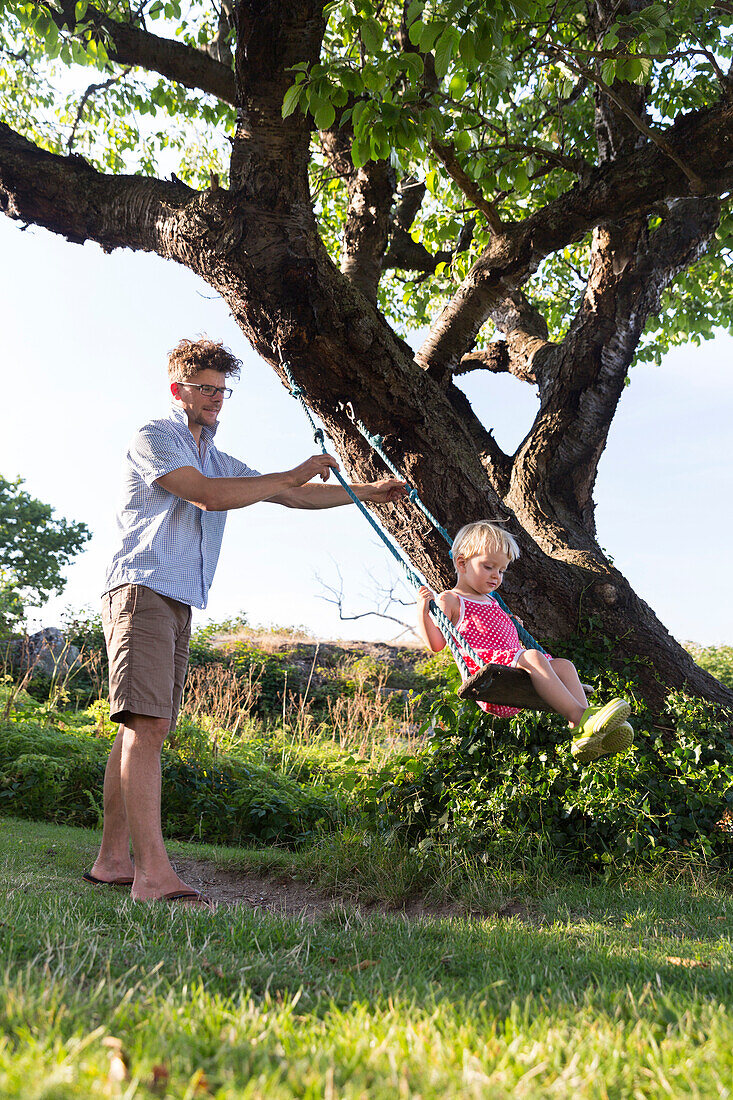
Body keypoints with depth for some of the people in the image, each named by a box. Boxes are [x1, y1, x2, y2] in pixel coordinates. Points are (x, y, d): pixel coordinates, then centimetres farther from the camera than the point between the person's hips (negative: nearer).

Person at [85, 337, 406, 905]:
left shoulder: (216, 460, 27)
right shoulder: (153, 438, 1)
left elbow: (289, 496, 25)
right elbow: (208, 496, -14)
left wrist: (367, 493, 18)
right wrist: (293, 474, -8)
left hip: (179, 603, 9)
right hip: (142, 589, -8)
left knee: (142, 728, 5)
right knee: (148, 724, -18)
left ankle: (114, 859, 9)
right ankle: (153, 873, -25)